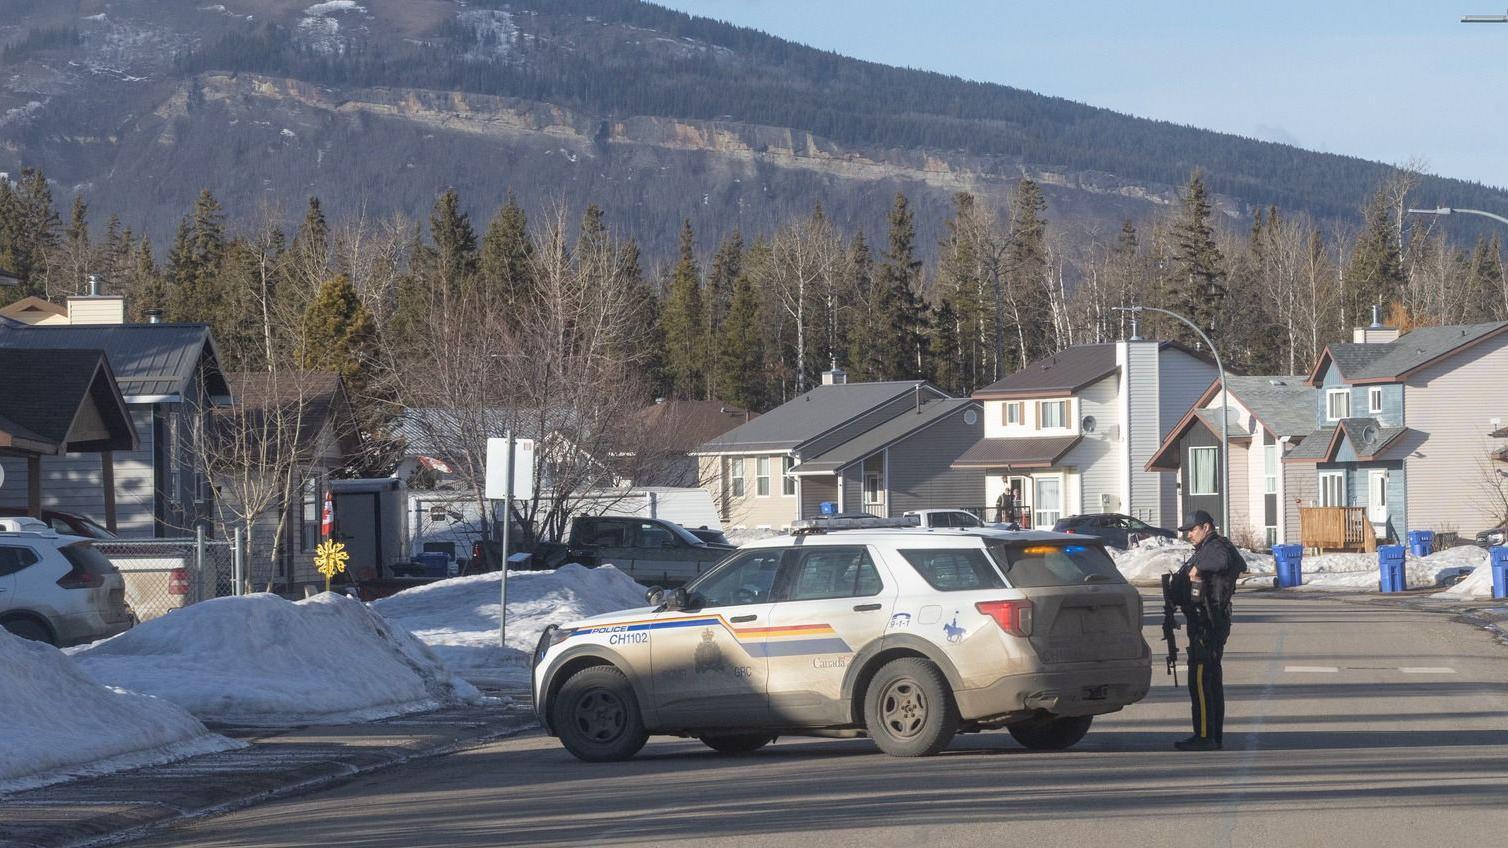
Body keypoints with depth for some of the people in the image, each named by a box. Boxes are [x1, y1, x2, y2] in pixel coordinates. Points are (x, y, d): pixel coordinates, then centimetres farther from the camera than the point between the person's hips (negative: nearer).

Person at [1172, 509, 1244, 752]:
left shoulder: (1216, 548, -13)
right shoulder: (1206, 550, 18)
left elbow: (1221, 561, -36)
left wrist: (1198, 567, -22)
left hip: (1207, 624, -11)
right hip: (1209, 623, 11)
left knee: (1200, 680, -11)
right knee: (1212, 680, 14)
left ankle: (1204, 736, -12)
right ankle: (1215, 736, 19)